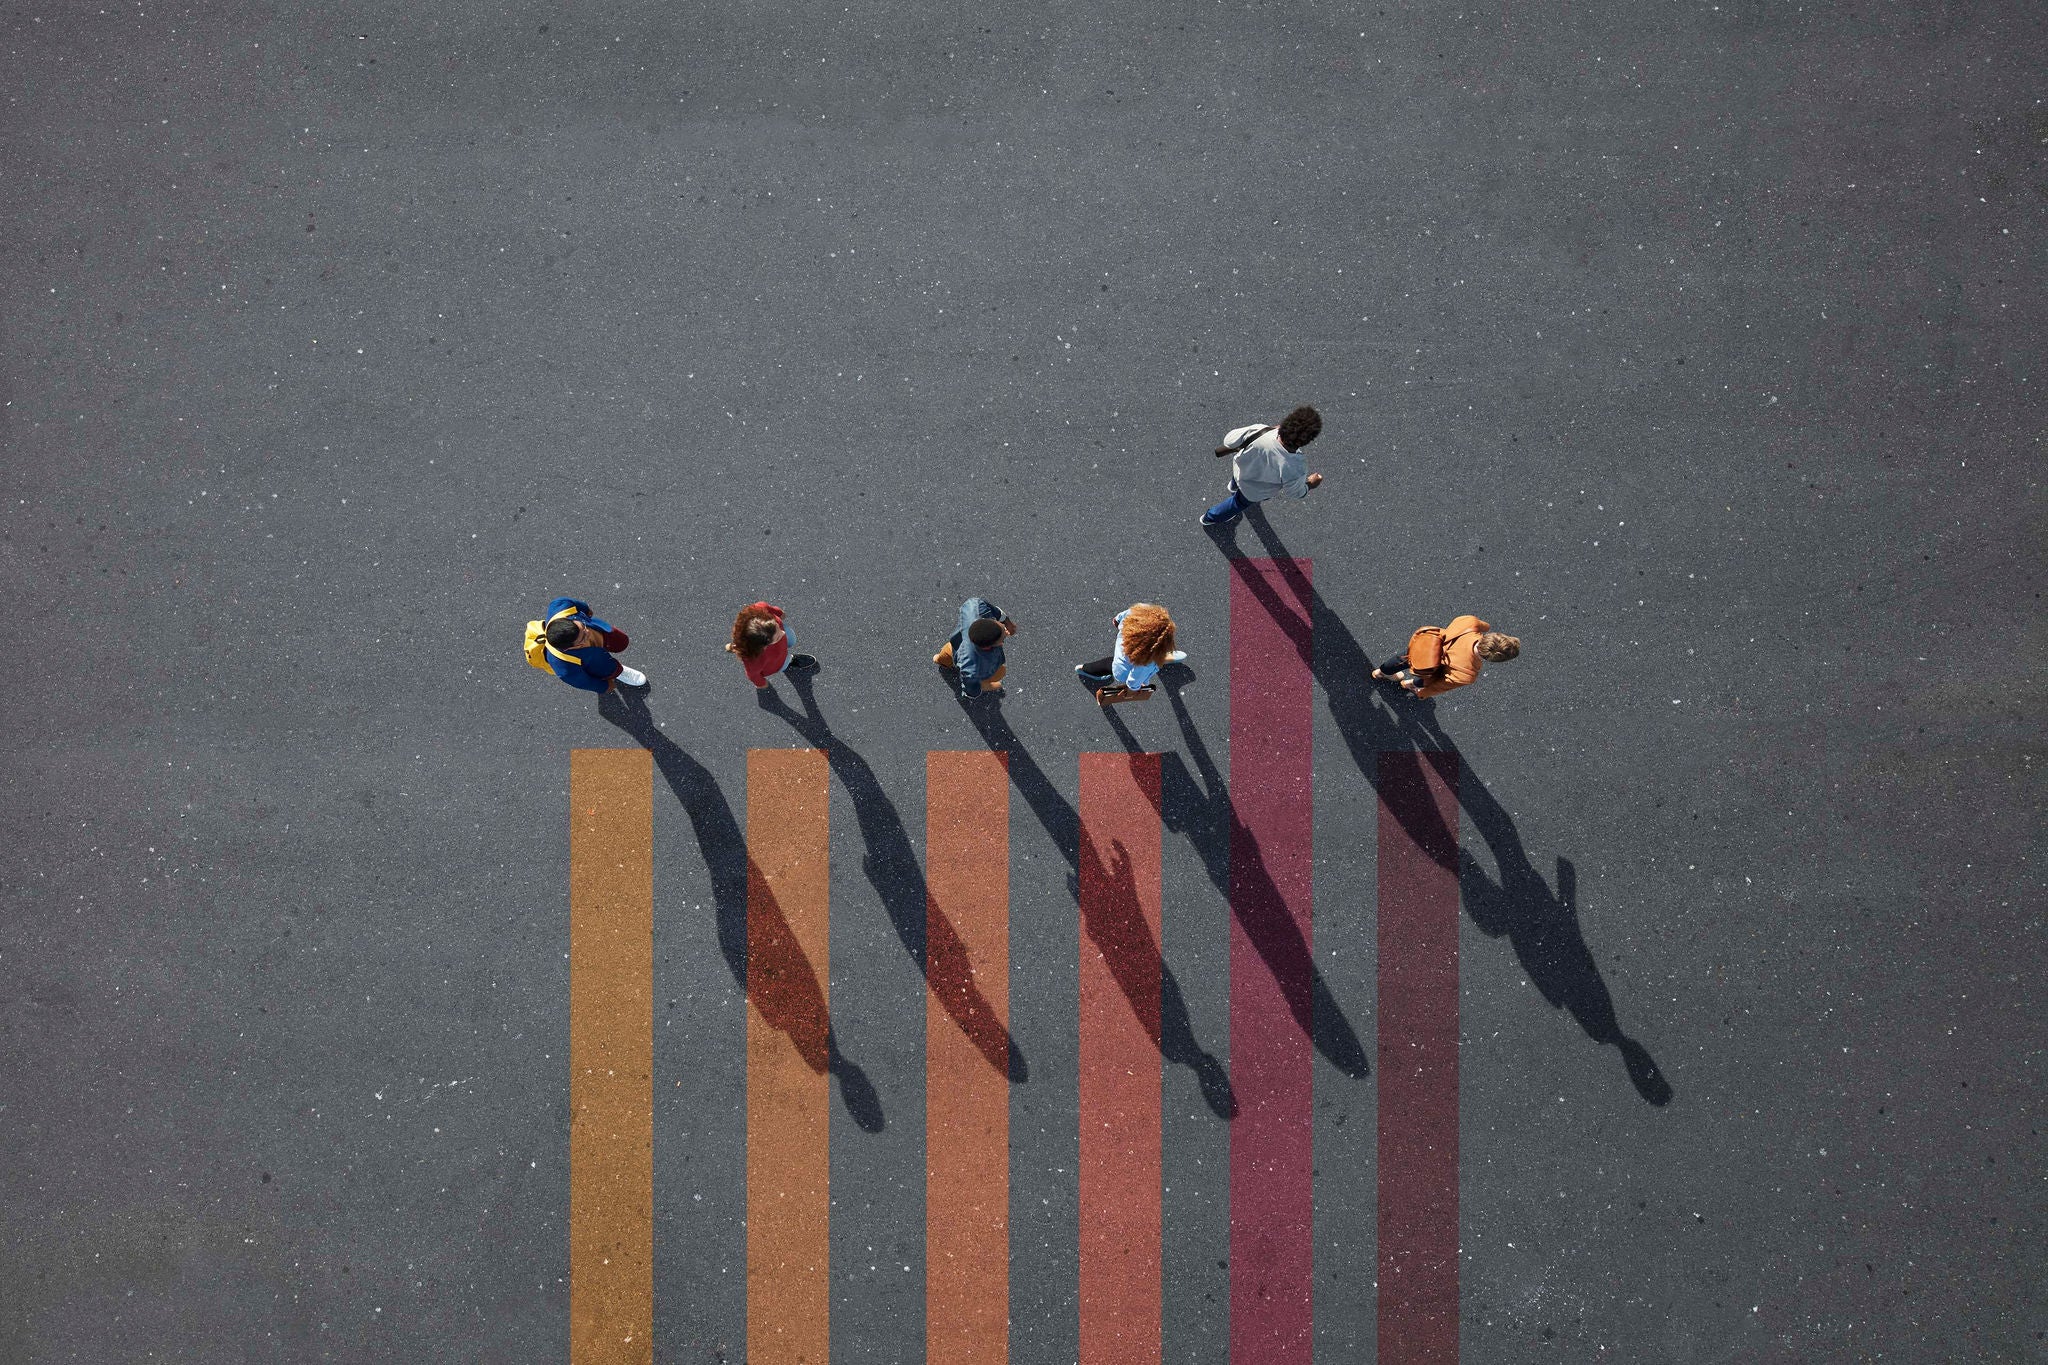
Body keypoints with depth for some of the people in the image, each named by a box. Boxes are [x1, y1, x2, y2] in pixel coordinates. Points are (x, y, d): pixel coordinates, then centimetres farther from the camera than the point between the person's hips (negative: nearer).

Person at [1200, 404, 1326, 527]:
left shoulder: (1259, 431, -42)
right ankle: (1211, 518, 59)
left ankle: (1234, 486, 75)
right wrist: (1310, 484, 3)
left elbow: (1230, 440, -22)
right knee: (1240, 501, 33)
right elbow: (1293, 492, -21)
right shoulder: (1295, 471, -44)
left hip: (1238, 467, 1)